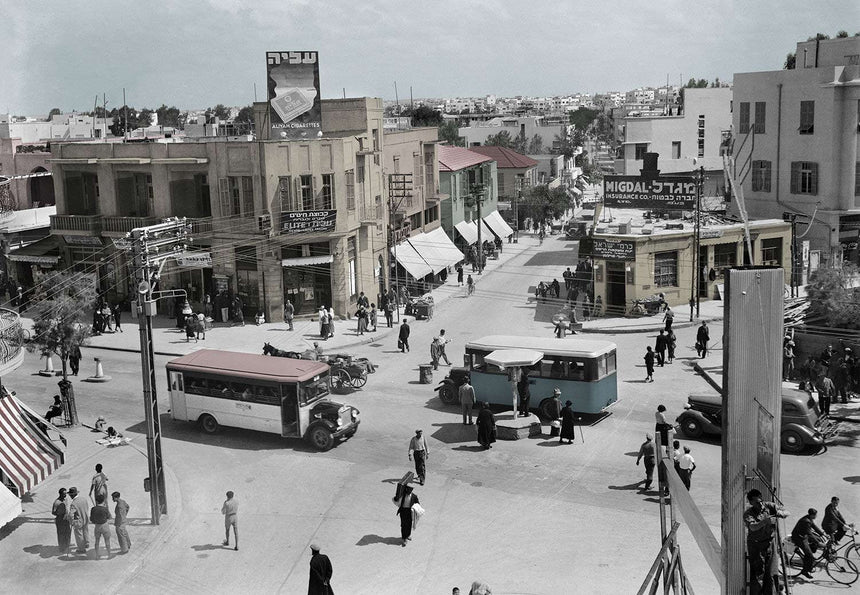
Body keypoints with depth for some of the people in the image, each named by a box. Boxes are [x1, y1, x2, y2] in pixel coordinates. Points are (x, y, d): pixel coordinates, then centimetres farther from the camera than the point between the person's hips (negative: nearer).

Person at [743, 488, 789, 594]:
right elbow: (752, 527, -26)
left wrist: (781, 513, -23)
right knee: (757, 575, -4)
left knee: (771, 574, 1)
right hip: (755, 546, -3)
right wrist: (765, 522, -43)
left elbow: (787, 513, 1)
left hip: (770, 543, 3)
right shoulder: (748, 513, -8)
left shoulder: (769, 506, 1)